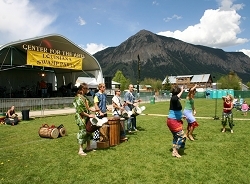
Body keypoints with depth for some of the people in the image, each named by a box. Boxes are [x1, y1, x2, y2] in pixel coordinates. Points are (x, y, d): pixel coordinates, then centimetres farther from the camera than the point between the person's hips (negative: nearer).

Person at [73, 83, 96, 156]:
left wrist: (93, 109, 4)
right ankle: (80, 150, 5)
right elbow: (80, 111, -20)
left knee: (88, 131, 14)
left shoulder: (84, 97, 10)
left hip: (87, 118, 9)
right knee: (82, 132, -4)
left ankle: (88, 147, 28)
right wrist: (89, 115, -19)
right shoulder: (78, 98, -17)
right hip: (81, 118, -9)